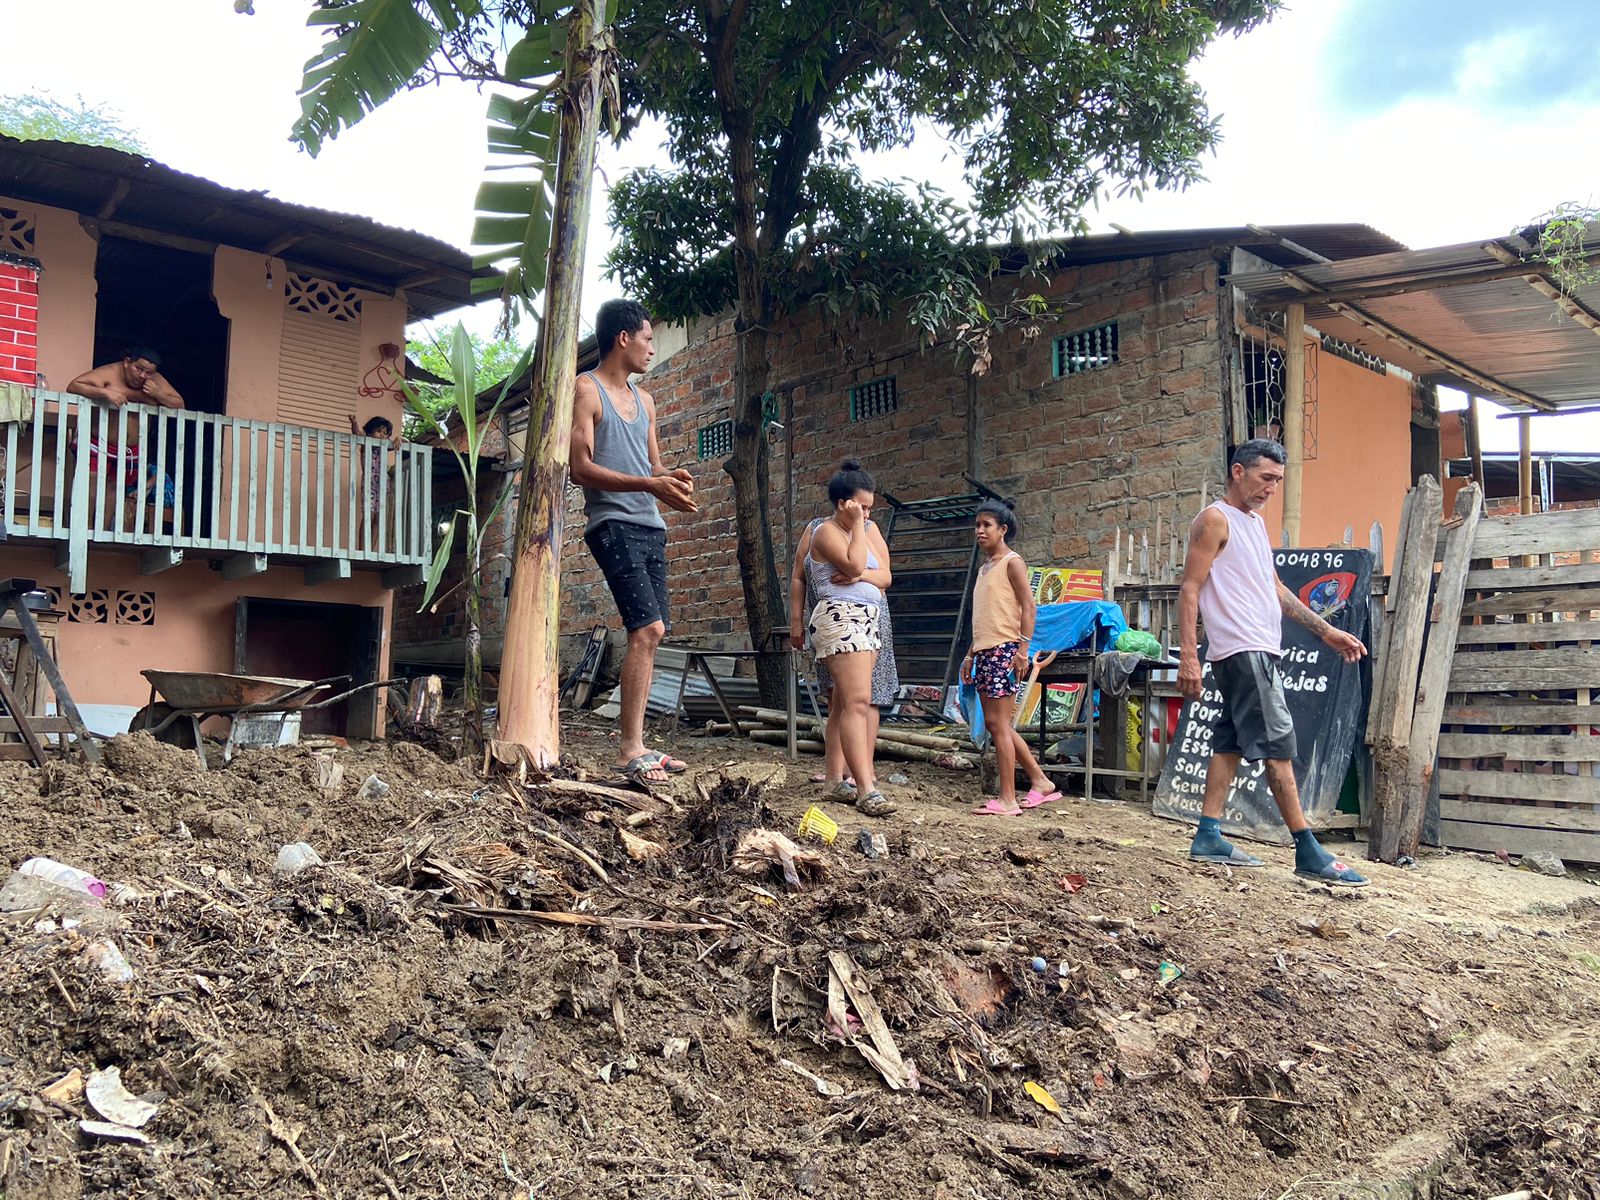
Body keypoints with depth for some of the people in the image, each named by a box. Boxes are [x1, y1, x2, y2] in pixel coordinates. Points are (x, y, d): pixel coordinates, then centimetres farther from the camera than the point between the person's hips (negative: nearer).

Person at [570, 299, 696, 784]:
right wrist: (649, 484, -22)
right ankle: (631, 749, -14)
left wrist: (670, 478, -2)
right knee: (648, 629, -18)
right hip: (613, 524, -8)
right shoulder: (586, 389, -3)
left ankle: (635, 746, 10)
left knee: (648, 636, 5)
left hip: (650, 527, 8)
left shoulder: (643, 399, 21)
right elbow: (582, 468, -12)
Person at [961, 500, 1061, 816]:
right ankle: (1040, 782, 20)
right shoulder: (985, 566, 20)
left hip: (1004, 650, -9)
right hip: (984, 651, 9)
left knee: (998, 723, -9)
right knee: (995, 724, 11)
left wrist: (1023, 648, -21)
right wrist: (971, 654, 21)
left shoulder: (1012, 562, -5)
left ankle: (1007, 799, -4)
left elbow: (1028, 606, -12)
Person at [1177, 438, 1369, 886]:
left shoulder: (1256, 523, 20)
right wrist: (1188, 656, -20)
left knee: (1231, 741, 9)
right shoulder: (1215, 520, -8)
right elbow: (1190, 589, -13)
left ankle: (1208, 836, 13)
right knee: (1278, 746, -9)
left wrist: (1326, 631, 20)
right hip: (1241, 649, -9)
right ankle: (1308, 852, -7)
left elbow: (1276, 589, 24)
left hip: (1258, 651, 9)